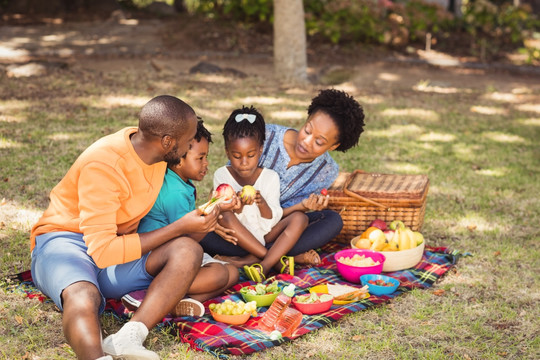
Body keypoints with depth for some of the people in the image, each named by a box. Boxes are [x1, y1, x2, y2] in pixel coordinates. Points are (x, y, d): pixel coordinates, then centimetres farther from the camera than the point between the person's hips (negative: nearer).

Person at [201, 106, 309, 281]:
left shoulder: (270, 177, -1)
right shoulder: (222, 175, -3)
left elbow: (272, 221, -5)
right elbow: (225, 217, -7)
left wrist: (262, 204, -26)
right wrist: (238, 207, -28)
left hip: (264, 239, 2)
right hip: (236, 241, -1)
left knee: (299, 217, -20)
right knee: (225, 216, -31)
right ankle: (275, 259, -27)